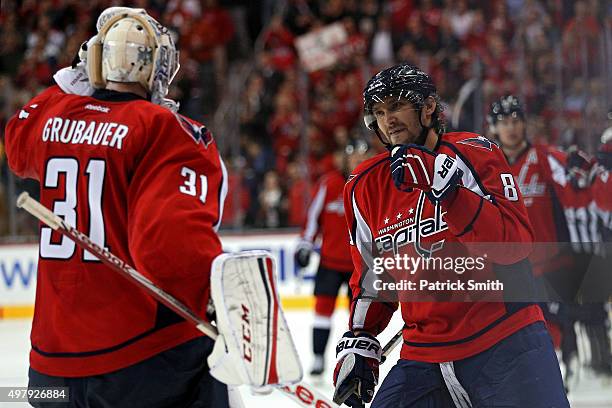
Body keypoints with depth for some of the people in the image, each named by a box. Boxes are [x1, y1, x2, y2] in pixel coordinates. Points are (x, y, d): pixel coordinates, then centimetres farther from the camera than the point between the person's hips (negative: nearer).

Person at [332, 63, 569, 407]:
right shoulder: (365, 187, 8)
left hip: (506, 344, -4)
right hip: (423, 355, 4)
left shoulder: (474, 153, -6)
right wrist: (359, 343, 12)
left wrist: (444, 188, -27)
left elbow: (516, 243, -19)